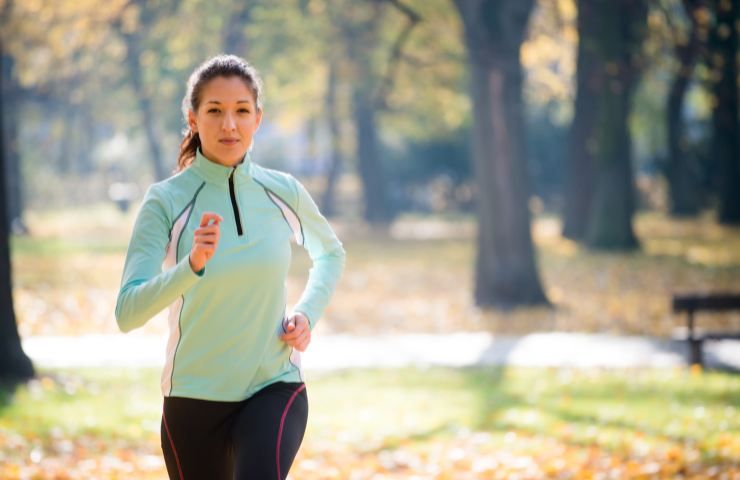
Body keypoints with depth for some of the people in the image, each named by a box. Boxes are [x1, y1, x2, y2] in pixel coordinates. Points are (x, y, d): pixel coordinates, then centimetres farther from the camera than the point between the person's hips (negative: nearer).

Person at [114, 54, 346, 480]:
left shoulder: (284, 192, -1)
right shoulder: (166, 201, -10)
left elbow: (331, 254, 22)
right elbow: (127, 313, -20)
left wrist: (307, 314, 4)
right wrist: (191, 266, -35)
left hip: (276, 388, 0)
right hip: (194, 397, 0)